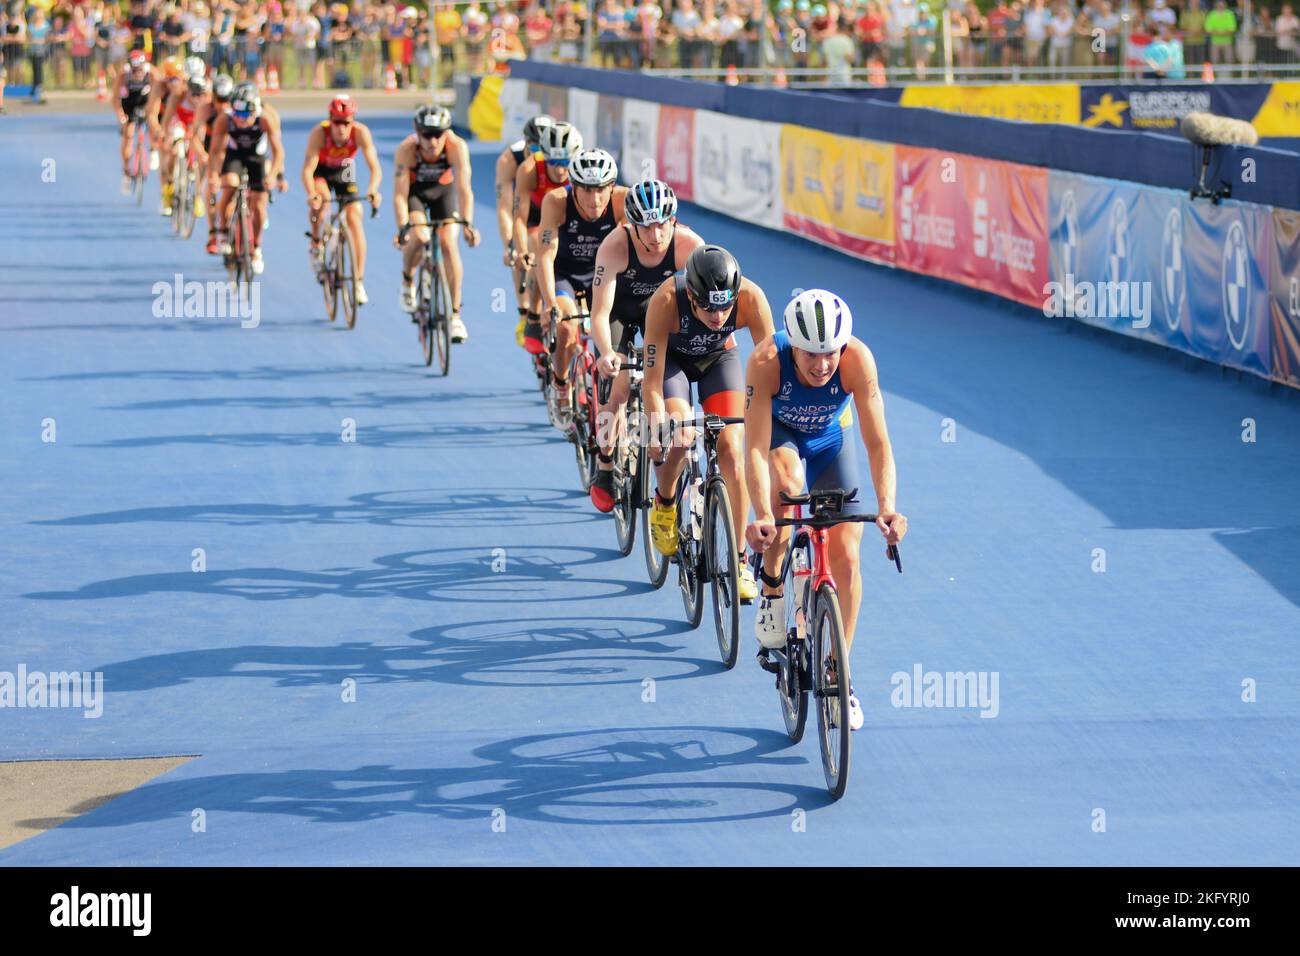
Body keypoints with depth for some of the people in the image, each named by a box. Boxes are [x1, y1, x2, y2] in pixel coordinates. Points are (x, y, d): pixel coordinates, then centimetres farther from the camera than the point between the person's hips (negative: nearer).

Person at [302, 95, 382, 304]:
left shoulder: (361, 133, -32)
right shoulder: (319, 133, -35)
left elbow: (375, 168, -35)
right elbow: (308, 170, -40)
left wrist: (373, 189, -55)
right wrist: (311, 194, -58)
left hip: (344, 171, 2)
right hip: (321, 170, -2)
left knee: (354, 218, -11)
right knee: (321, 197, -34)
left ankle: (359, 282, -6)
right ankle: (316, 244, -9)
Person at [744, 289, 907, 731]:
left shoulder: (857, 359, -35)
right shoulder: (766, 362, -37)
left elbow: (877, 443, -35)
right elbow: (756, 448, -40)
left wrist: (887, 506, -50)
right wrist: (762, 515, -54)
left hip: (830, 441, 2)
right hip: (779, 434, -2)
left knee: (846, 557, -7)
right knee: (788, 481, -37)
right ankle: (771, 589, -15)